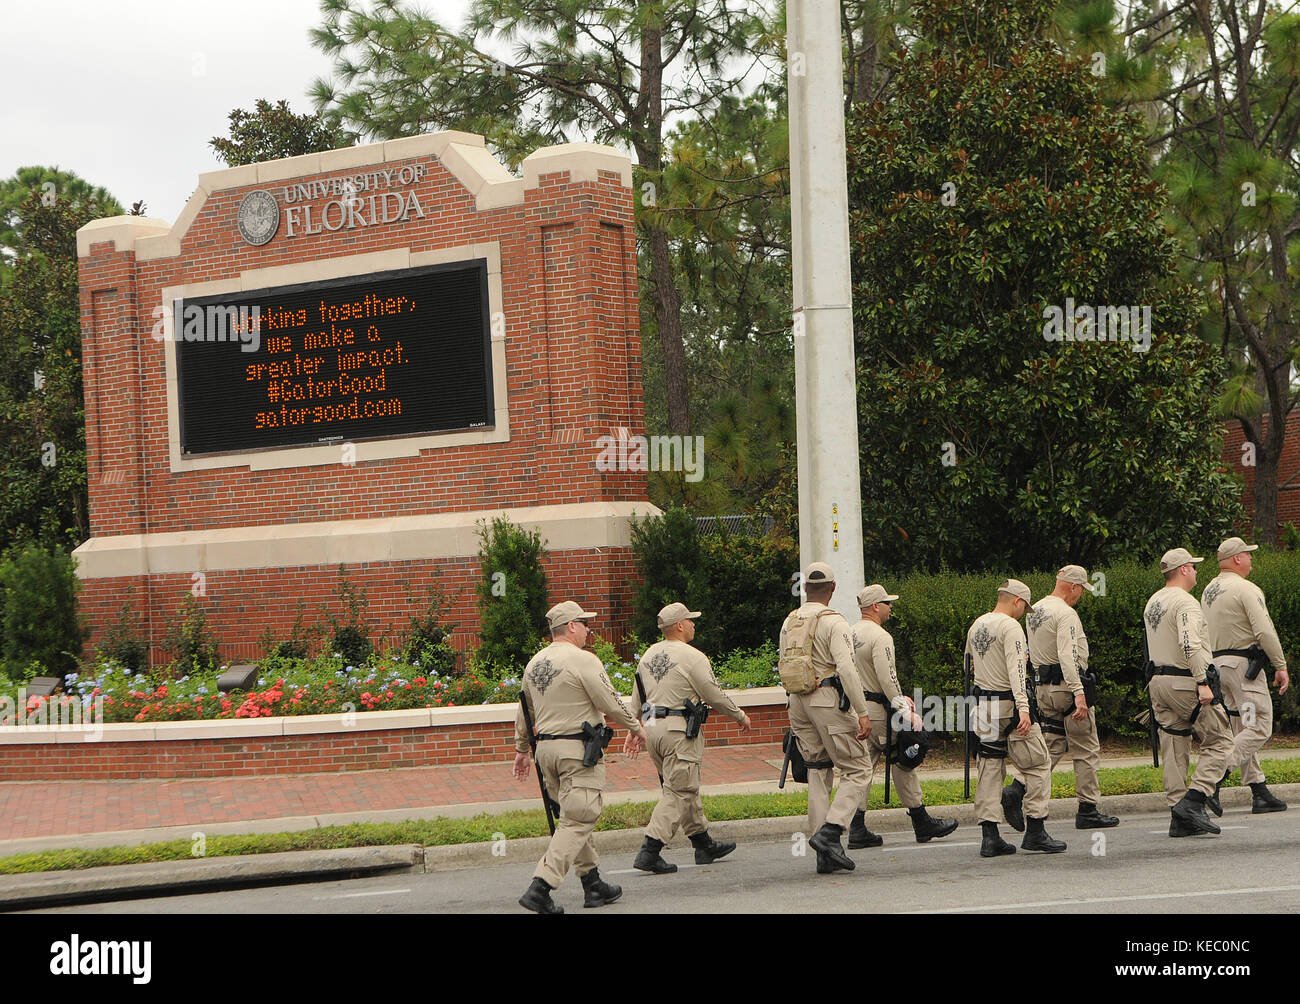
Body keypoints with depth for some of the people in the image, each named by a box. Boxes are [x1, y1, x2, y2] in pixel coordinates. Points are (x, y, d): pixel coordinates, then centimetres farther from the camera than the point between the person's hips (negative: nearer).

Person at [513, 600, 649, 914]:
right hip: (578, 749, -8)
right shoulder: (583, 660, -13)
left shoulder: (535, 663, 11)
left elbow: (523, 711, 20)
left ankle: (593, 884, 20)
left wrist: (521, 748, 30)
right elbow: (611, 703, -11)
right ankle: (540, 887, -17)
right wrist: (636, 728, 5)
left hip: (546, 747, 8)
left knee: (574, 817, 17)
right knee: (578, 821, -7)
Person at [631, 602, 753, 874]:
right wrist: (739, 716, 8)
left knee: (685, 789, 17)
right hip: (679, 730, -8)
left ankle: (704, 844, 25)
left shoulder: (648, 655, 11)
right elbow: (715, 696, -6)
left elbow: (638, 698, 15)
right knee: (678, 792, -6)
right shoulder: (692, 657, -12)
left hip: (652, 727, 8)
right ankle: (649, 851, -14)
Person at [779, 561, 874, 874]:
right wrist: (862, 713, -18)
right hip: (829, 700, -7)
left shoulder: (790, 622, 12)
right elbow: (846, 668, -19)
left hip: (798, 703, 7)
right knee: (858, 770, 0)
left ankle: (825, 854, 8)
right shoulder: (833, 621, -11)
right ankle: (829, 832, -16)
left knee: (818, 773, 11)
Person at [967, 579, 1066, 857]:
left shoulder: (976, 626, 12)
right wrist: (1023, 707, -31)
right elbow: (1016, 670, -23)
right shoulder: (1010, 626, -12)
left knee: (990, 768, 8)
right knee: (1037, 765, 2)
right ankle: (1036, 831, 0)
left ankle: (990, 836, 4)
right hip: (1008, 704, -8)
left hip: (982, 705, 8)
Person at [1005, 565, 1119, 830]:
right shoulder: (1065, 614, -16)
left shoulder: (1034, 611, 12)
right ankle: (1087, 811, 5)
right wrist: (1078, 692, -31)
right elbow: (1068, 656, -26)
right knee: (1086, 749, 2)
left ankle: (1016, 788, -9)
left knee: (1051, 746, 10)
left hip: (1044, 688, 8)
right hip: (1066, 686, -8)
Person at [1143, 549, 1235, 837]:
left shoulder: (1152, 603, 16)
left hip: (1157, 682, 9)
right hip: (1184, 682, -9)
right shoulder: (1185, 602, -14)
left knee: (1174, 748, 8)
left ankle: (1179, 818, 5)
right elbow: (1189, 645, -26)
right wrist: (1202, 683, -26)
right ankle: (1193, 801, -12)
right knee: (1220, 741, 0)